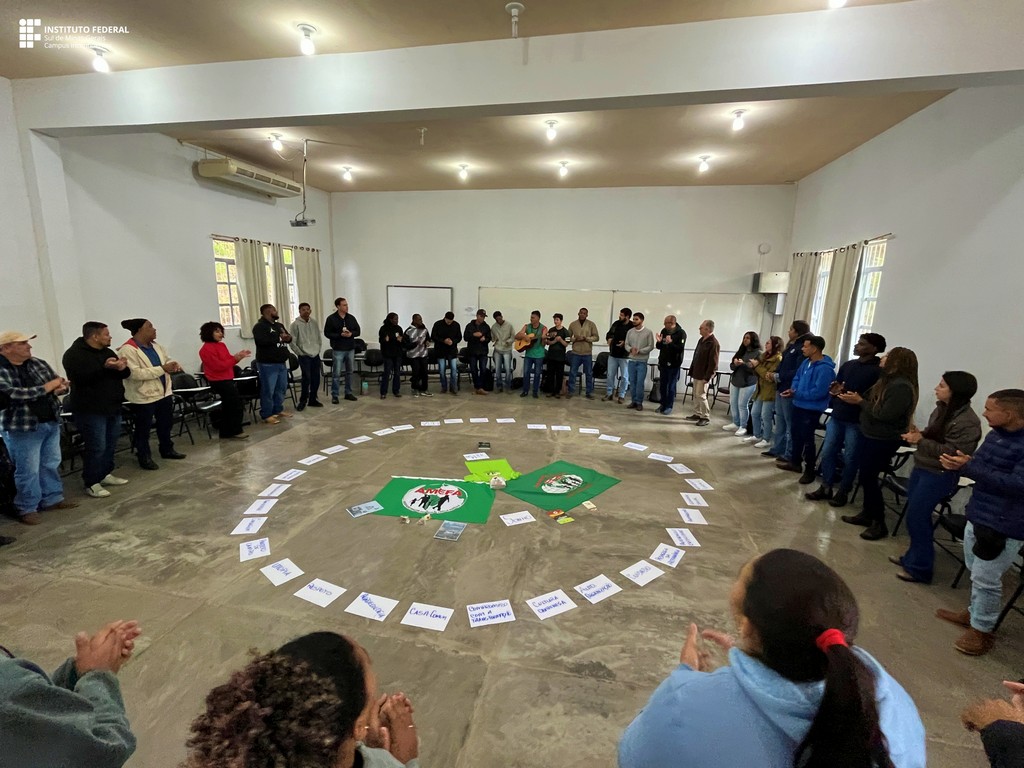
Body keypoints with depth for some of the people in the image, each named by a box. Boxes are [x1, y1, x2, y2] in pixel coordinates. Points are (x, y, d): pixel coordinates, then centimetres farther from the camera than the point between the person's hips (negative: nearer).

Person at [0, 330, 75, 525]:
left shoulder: (39, 364, 6)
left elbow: (61, 384, 9)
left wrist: (60, 387, -15)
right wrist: (47, 387, -16)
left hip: (51, 423, 6)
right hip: (22, 428, -6)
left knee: (51, 464, 15)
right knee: (28, 470, 3)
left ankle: (53, 498, 29)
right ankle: (26, 508, 17)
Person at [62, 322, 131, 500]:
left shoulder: (107, 352, 12)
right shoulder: (74, 354, -11)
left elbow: (125, 374, 10)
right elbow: (81, 377, -25)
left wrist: (122, 368, -13)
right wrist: (104, 367, -33)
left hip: (112, 406, 8)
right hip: (90, 410, -8)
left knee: (110, 444, 14)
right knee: (96, 447, -6)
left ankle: (105, 474, 28)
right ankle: (91, 484, 5)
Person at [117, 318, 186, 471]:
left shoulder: (156, 346, 9)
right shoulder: (128, 350, -17)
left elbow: (168, 359, 18)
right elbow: (135, 373, -26)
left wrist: (174, 364, -7)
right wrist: (162, 369, -28)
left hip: (164, 392, 8)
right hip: (143, 397, -8)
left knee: (166, 424, 19)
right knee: (143, 429, 7)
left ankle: (167, 450, 35)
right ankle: (145, 457, 19)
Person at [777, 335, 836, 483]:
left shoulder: (825, 368, -23)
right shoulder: (806, 362, 4)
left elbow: (819, 392, -27)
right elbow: (797, 378, 14)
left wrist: (796, 394, -22)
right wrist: (793, 390, -6)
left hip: (811, 409, -9)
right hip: (798, 405, 9)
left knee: (807, 439, 2)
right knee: (795, 435, 19)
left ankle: (809, 470, 17)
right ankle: (796, 463, 35)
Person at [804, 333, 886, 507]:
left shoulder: (878, 370, -9)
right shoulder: (847, 365, 11)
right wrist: (835, 391, -3)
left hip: (857, 421, -6)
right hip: (837, 417, 6)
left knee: (850, 458, 5)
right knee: (827, 453, 7)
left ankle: (843, 492, 19)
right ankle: (825, 488, 18)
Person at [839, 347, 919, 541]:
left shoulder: (902, 387, -20)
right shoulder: (888, 380, 10)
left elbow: (885, 415, -24)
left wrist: (860, 401, -18)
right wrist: (854, 398, -3)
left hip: (883, 441, -9)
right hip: (870, 435, 9)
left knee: (869, 477, -2)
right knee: (865, 475, 15)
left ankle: (879, 522, 11)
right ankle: (868, 513, 28)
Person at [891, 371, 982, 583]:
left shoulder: (968, 422, -20)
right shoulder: (941, 409, 6)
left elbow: (954, 453, -24)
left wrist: (920, 441, -23)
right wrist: (917, 434, -1)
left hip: (939, 476, -8)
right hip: (921, 468, 8)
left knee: (916, 518, -2)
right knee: (915, 516, 16)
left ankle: (919, 568, 14)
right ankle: (913, 557, 31)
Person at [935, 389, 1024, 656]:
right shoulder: (996, 435, 4)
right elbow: (980, 466, 14)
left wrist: (968, 468, -29)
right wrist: (959, 463, -8)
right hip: (977, 514, 8)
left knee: (985, 578, 5)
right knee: (975, 572, 22)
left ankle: (982, 629, 22)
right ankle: (975, 613, 39)